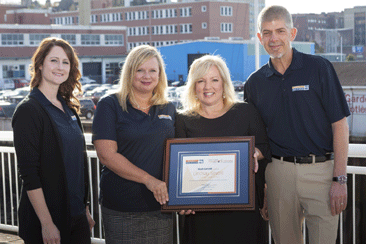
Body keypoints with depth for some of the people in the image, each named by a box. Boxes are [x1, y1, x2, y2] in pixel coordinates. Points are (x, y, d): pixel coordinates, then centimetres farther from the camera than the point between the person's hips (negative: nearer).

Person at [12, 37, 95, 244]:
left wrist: (85, 208, 13)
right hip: (48, 221, -7)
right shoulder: (29, 110, -12)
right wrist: (47, 223, -18)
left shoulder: (68, 107, 11)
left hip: (76, 217, 7)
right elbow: (29, 174, -16)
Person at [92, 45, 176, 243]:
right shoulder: (109, 106, -2)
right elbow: (106, 154, -12)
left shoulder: (168, 109, 12)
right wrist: (149, 180, -18)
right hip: (121, 209, -4)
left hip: (162, 204, 4)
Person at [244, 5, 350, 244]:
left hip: (321, 170, -3)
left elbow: (340, 124, -4)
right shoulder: (255, 82, 8)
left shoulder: (320, 68, -2)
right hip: (279, 171, 3)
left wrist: (340, 179, -10)